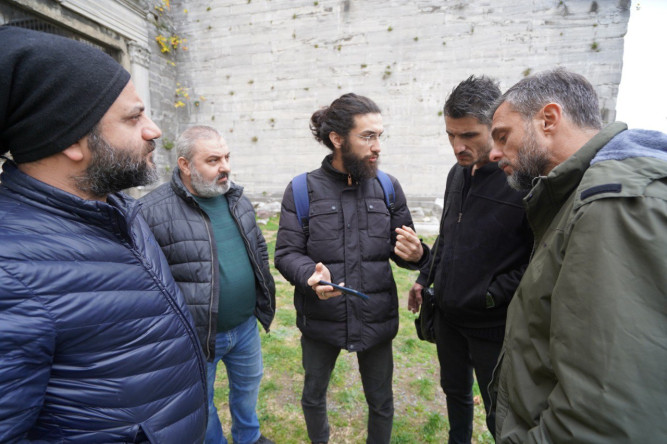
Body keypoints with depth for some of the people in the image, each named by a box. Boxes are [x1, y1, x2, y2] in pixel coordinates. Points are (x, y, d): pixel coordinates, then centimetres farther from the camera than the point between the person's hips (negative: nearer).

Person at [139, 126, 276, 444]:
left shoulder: (236, 197, 1)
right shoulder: (152, 211, -21)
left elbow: (259, 247, 12)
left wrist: (263, 291, 12)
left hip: (246, 325, 6)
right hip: (196, 335, -5)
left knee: (248, 385, 28)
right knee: (201, 404, 21)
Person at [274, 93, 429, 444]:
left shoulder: (388, 187, -4)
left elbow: (402, 250, 1)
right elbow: (286, 254, -9)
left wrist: (415, 254, -22)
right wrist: (310, 275, -29)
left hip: (377, 319, 1)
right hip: (320, 319, 0)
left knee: (381, 401, 21)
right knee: (313, 395, 24)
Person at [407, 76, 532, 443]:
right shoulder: (458, 173, 4)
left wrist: (495, 295, -19)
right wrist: (425, 277, 10)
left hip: (493, 324, -6)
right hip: (447, 315, 7)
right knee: (455, 390, 27)